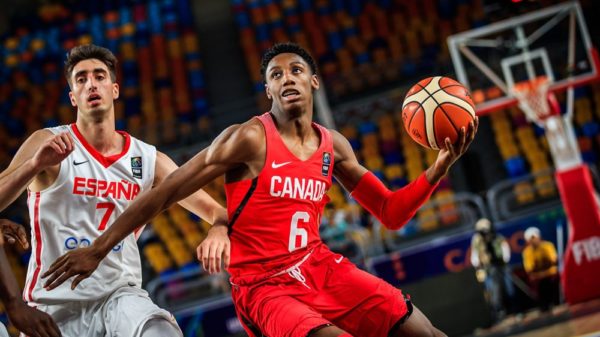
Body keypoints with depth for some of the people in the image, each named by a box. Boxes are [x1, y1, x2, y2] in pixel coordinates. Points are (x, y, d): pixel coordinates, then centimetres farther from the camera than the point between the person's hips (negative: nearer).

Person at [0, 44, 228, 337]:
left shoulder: (149, 161, 6)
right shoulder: (48, 144, -1)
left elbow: (214, 210, 6)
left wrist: (219, 230, -17)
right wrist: (36, 165, -27)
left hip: (120, 293, 0)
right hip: (55, 302, 0)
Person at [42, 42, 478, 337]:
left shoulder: (333, 145, 8)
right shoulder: (249, 139, -11)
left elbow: (392, 212, 14)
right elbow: (166, 192, -11)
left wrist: (440, 167, -1)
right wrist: (98, 249, -13)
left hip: (320, 267, 6)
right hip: (263, 284, -6)